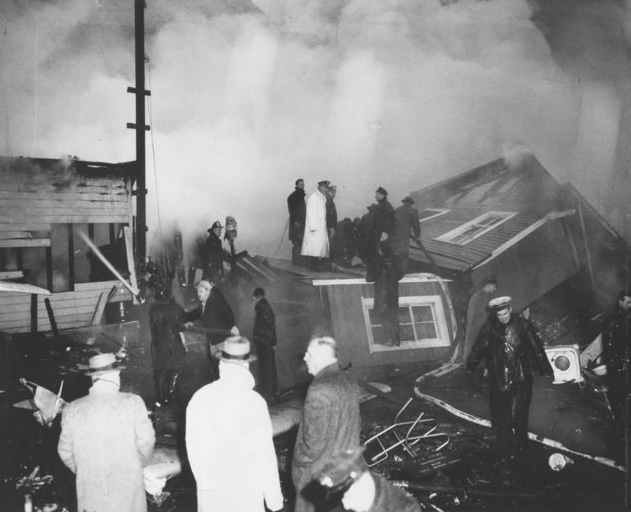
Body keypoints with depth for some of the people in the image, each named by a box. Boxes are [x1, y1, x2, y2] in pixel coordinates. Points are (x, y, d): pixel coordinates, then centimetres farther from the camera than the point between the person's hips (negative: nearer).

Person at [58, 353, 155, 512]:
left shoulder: (72, 410, -7)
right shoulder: (132, 403, -14)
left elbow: (65, 451, 2)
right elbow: (146, 442, -8)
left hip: (90, 494, 2)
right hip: (127, 487, -2)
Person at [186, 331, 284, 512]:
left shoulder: (200, 397, -9)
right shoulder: (254, 402, -17)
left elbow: (193, 445, 1)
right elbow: (264, 452, -12)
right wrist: (273, 494, -1)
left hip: (210, 488, 3)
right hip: (246, 490, -3)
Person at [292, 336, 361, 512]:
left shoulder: (319, 389, -25)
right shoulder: (349, 382, 1)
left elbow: (315, 440, -24)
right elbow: (356, 423, 11)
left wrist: (300, 461, -9)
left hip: (319, 472, -8)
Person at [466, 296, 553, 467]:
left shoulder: (523, 325, -6)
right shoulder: (489, 327, -2)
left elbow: (536, 348, 0)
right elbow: (479, 348, 10)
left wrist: (546, 369, 5)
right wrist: (470, 367, 16)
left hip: (520, 379, -2)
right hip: (498, 380, 2)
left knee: (517, 416, -4)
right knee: (501, 417, 7)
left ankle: (518, 448, 15)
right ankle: (505, 453, 21)